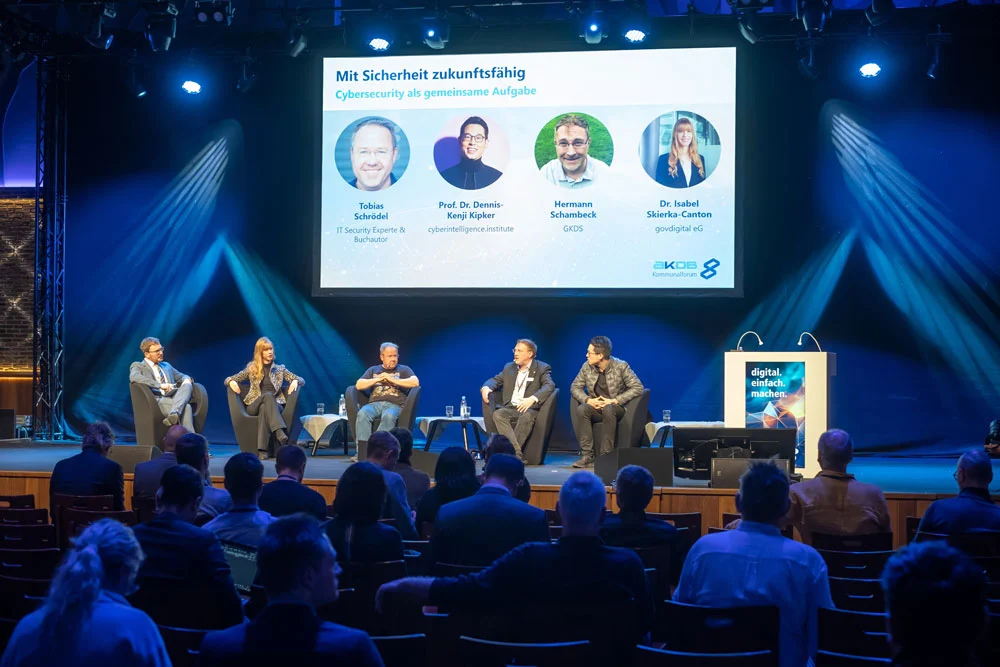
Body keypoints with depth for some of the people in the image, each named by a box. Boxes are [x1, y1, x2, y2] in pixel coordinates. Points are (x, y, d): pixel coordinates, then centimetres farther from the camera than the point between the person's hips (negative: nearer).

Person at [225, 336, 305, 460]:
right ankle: (280, 432, -57)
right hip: (254, 406, -1)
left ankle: (263, 450, -51)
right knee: (268, 395, -36)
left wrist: (295, 381, -9)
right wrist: (231, 382, -7)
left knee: (265, 408, -38)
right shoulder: (251, 368, 17)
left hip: (275, 405, 1)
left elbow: (301, 380, 15)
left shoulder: (280, 369, 18)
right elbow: (229, 379, 18)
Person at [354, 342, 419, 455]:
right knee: (362, 414, -34)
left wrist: (392, 380, 0)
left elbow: (415, 382, 1)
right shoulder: (373, 370, 28)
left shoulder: (404, 369, 21)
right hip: (374, 403, 2)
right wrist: (378, 379, 4)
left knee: (388, 416, -40)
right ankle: (362, 455, -41)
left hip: (394, 405, -2)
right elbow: (359, 385, 14)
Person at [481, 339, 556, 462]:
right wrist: (486, 387, -6)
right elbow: (495, 380, 20)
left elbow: (549, 386, -11)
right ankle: (517, 453, -40)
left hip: (529, 410, -4)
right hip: (509, 409, 4)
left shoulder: (542, 368, 5)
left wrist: (532, 399, -29)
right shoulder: (509, 367, 21)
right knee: (498, 414, -30)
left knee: (526, 416, -38)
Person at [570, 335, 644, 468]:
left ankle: (606, 456, -34)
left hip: (616, 407, -3)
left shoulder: (620, 366, -9)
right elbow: (575, 387, 8)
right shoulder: (587, 367, 2)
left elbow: (638, 388, -12)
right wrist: (588, 400, -13)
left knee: (608, 409, -39)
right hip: (595, 407, 3)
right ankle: (587, 456, -32)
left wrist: (614, 400, -20)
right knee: (581, 409, -31)